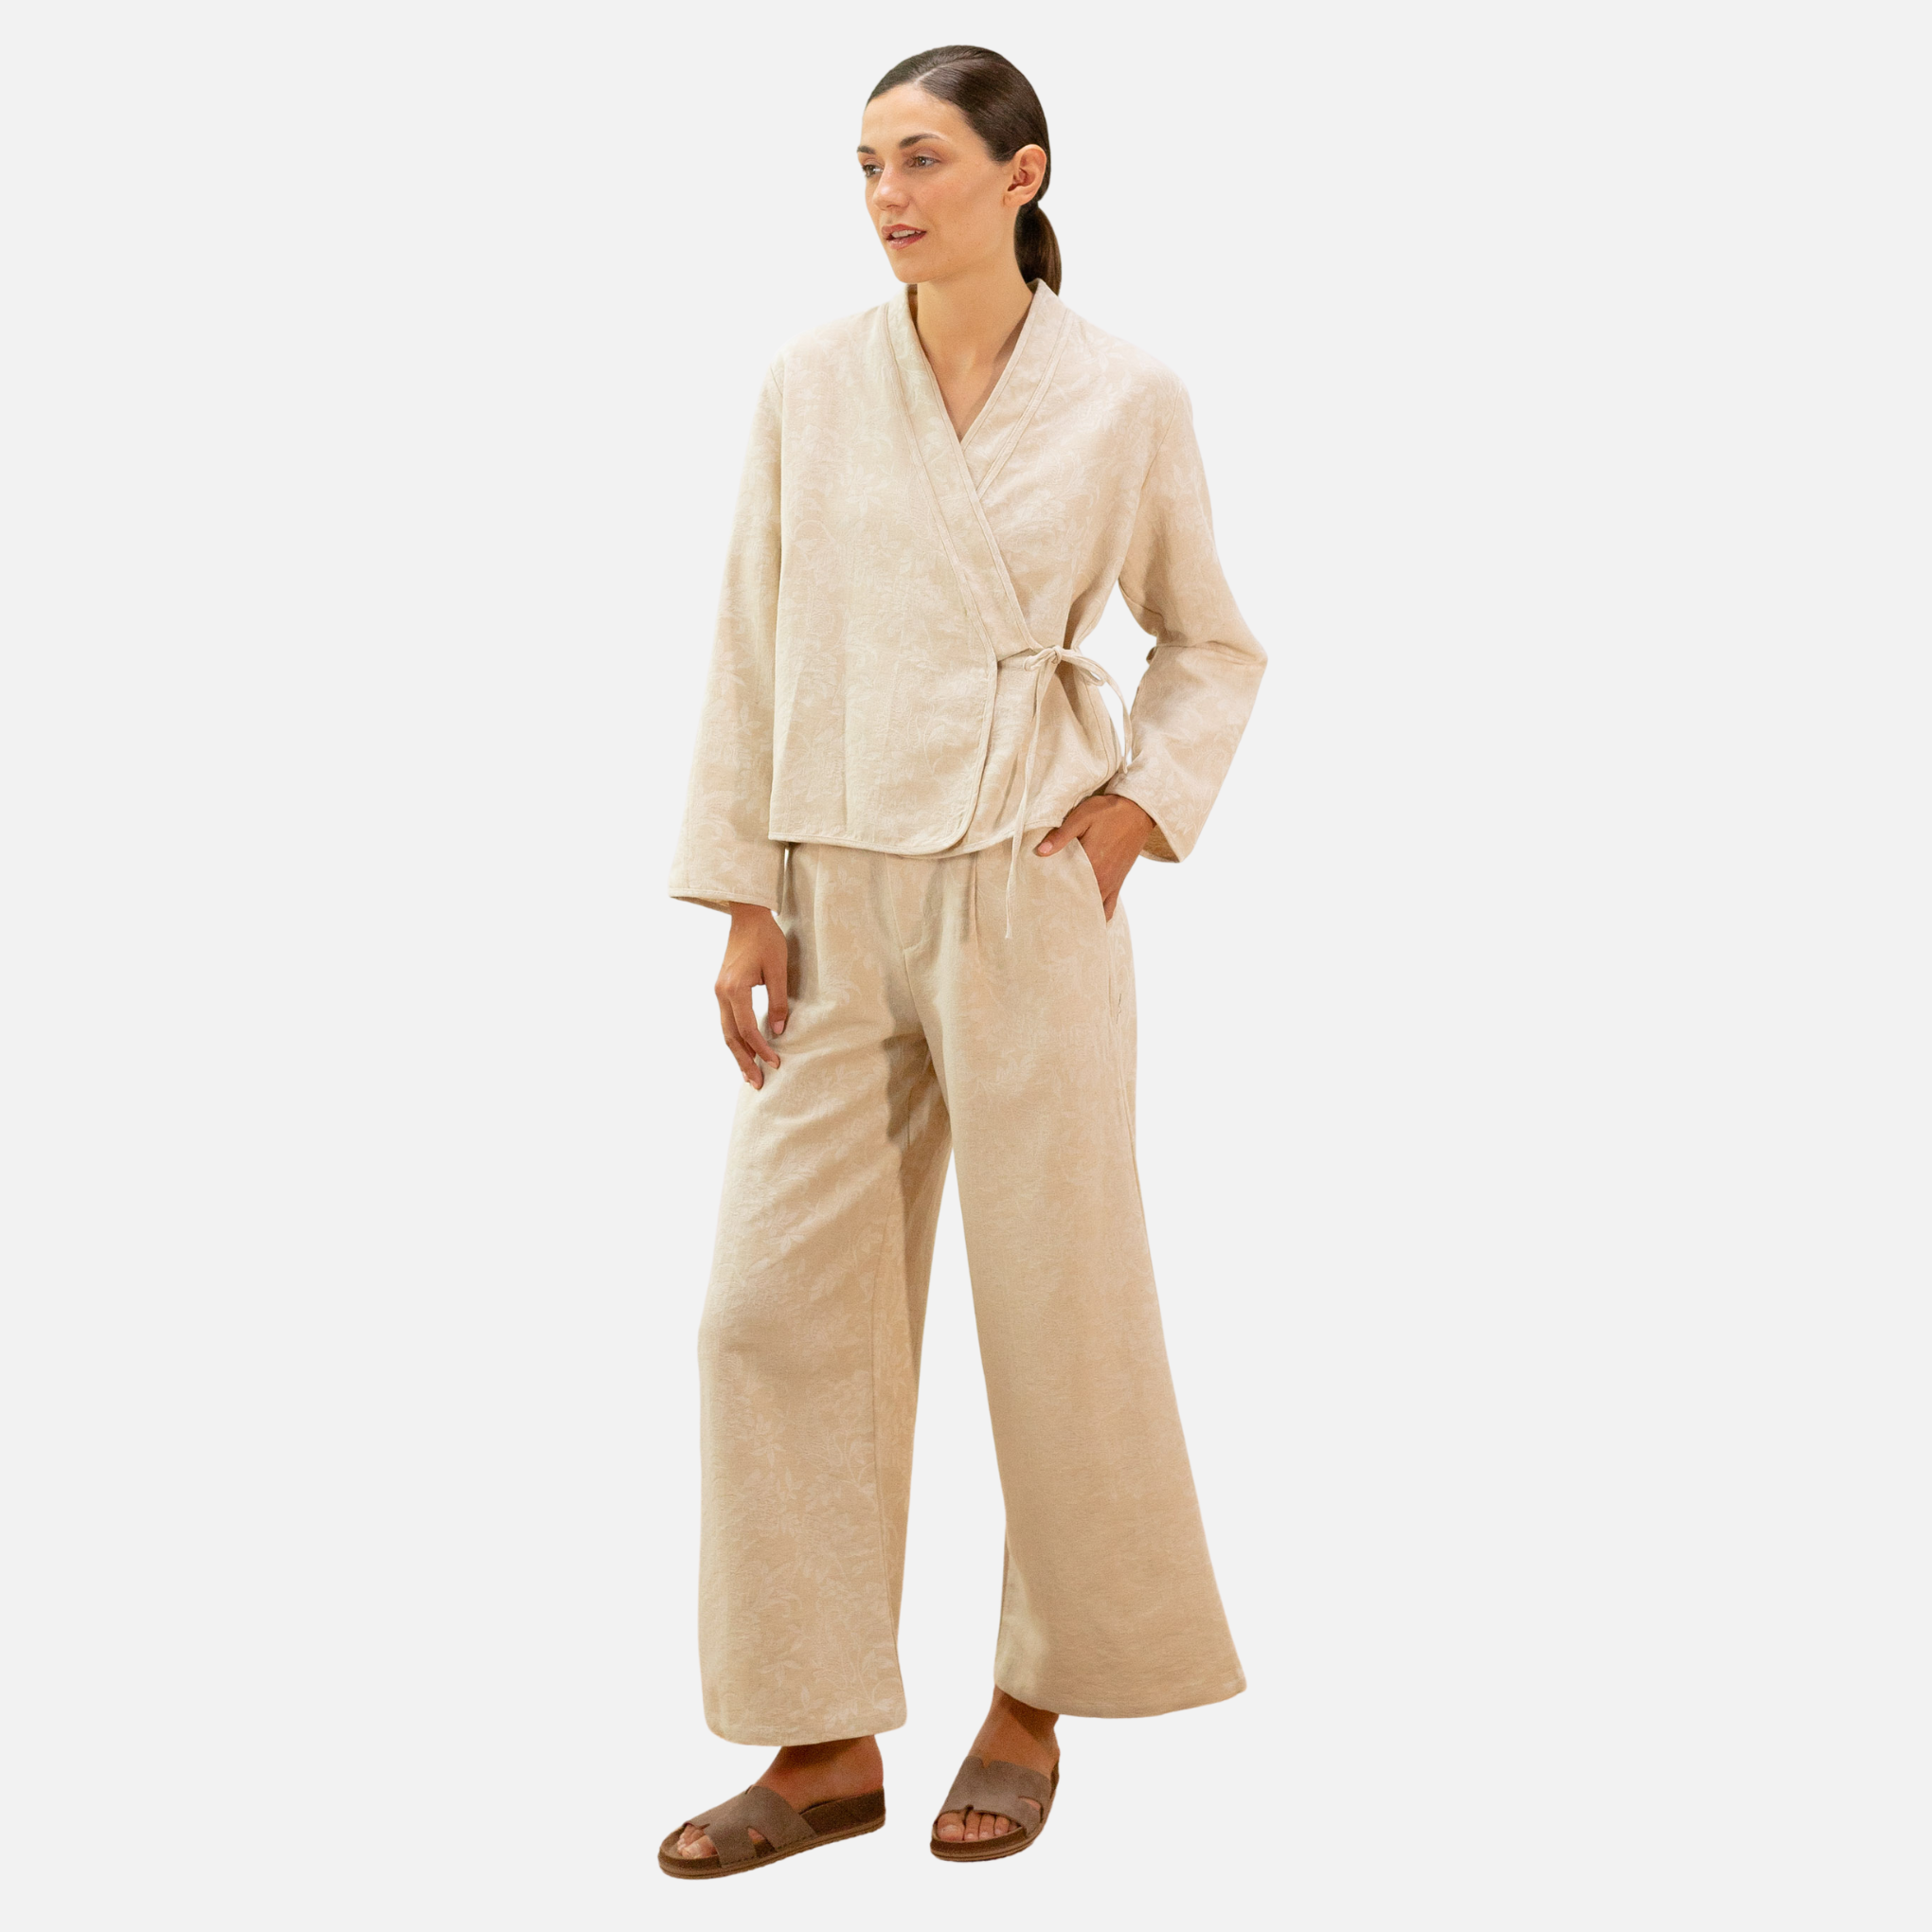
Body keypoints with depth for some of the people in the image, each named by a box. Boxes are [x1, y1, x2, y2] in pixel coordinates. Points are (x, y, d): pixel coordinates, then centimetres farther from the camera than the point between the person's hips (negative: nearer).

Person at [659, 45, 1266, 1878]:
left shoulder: (1124, 401, -2)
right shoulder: (811, 385, 2)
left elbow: (1210, 646, 10)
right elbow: (750, 652, 5)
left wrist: (1136, 812, -4)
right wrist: (742, 897, 0)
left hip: (1029, 891, -2)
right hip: (838, 904, 3)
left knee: (1054, 1302, 4)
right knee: (776, 1303, 1)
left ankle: (1037, 1698, 26)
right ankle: (826, 1742, 14)